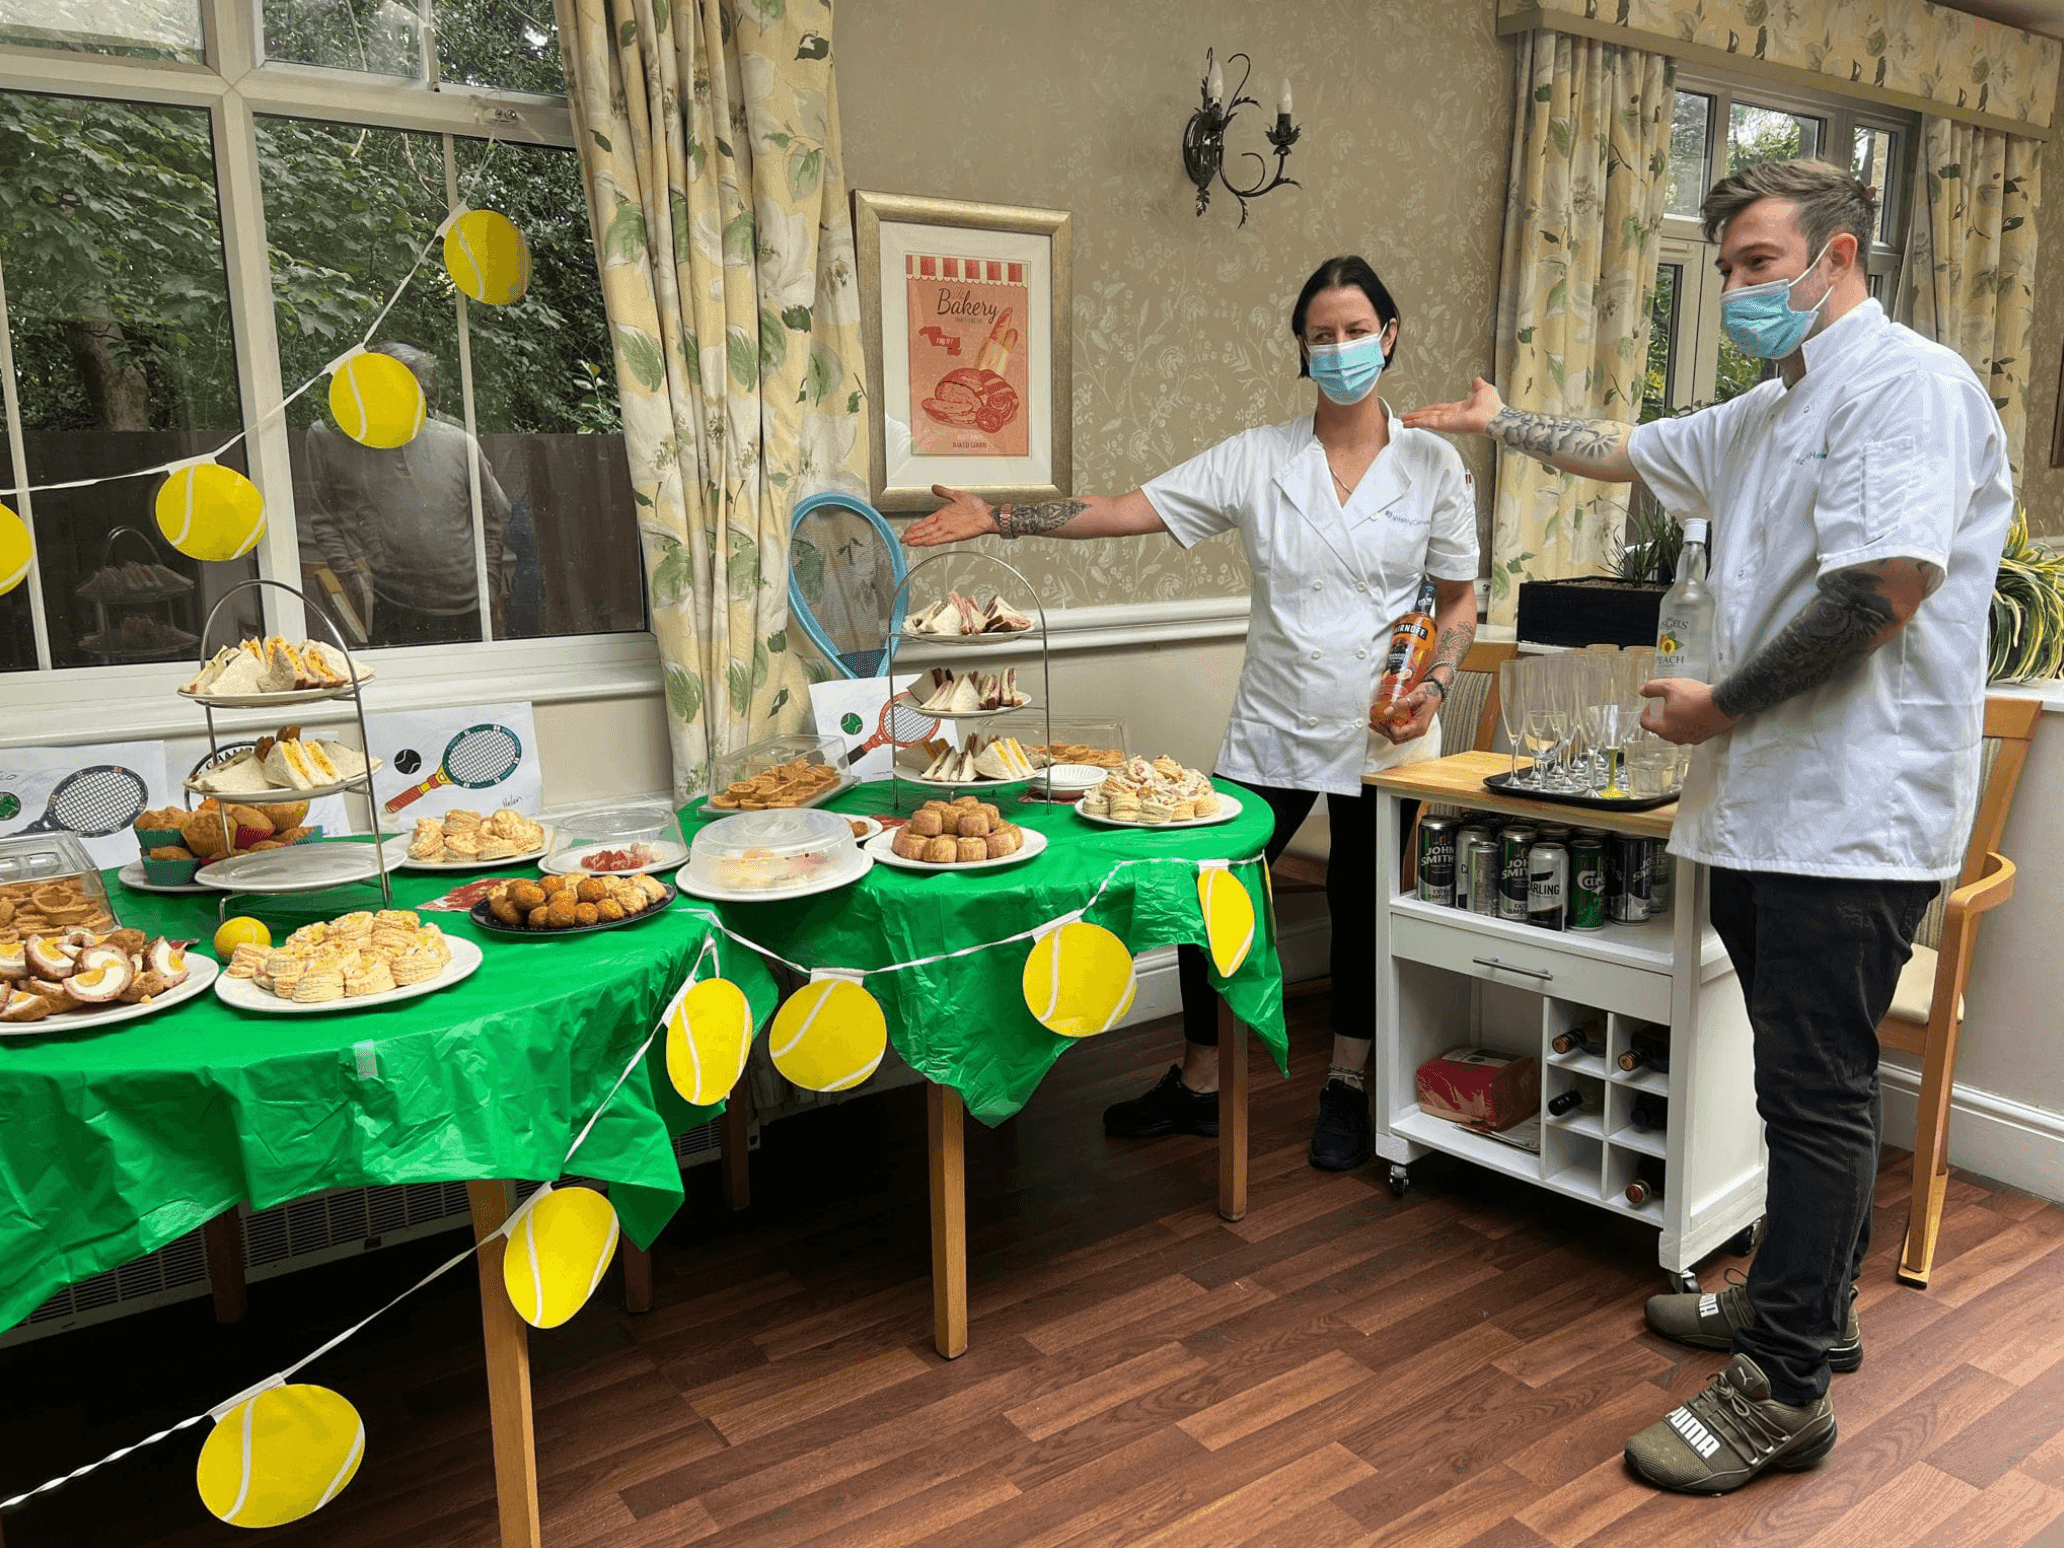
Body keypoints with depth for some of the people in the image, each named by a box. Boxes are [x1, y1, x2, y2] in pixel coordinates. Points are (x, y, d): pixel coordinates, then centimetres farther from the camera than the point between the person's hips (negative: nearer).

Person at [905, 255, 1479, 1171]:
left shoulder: (1430, 463, -1)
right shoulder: (1256, 459, -1)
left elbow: (1458, 599, 5)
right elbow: (1128, 510, -7)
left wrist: (1435, 685, -13)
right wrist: (999, 519, -15)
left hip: (1383, 732, -1)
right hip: (1271, 731, 1)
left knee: (1362, 907, 11)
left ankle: (1345, 1089, 33)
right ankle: (1197, 1085, 24)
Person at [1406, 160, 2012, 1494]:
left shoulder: (1905, 384, -12)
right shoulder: (1765, 416, 19)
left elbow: (1880, 592, -22)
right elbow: (1628, 450, 34)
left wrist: (1720, 706, -12)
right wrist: (1504, 425, 40)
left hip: (1852, 818, -9)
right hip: (1769, 808, 9)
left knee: (1818, 1093, -3)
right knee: (1810, 1084, 17)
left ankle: (1785, 1391, 7)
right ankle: (1807, 1306, 32)